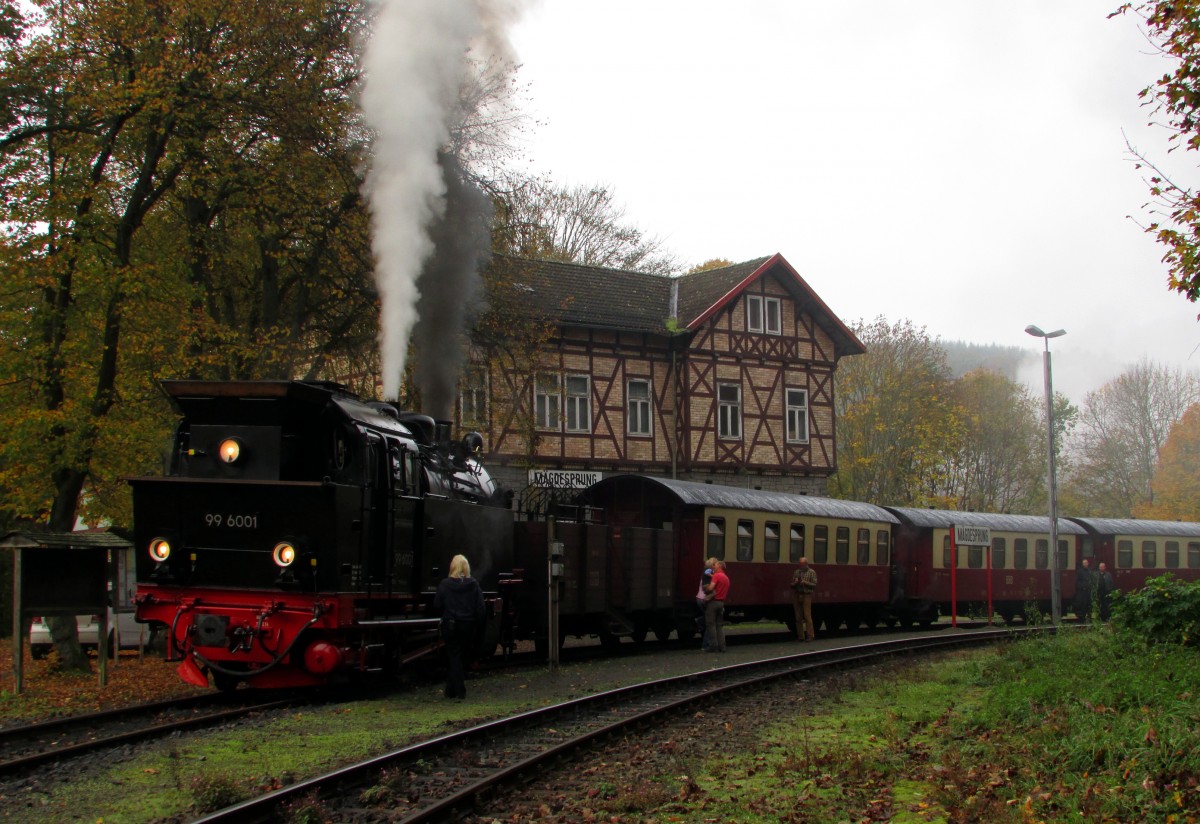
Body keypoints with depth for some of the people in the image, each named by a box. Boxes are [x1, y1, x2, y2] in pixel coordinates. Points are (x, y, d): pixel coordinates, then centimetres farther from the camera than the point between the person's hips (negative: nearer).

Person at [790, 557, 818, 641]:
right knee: (798, 617, 3)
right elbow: (792, 585, 18)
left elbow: (814, 585, -2)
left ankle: (810, 635, -7)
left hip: (806, 596, -4)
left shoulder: (812, 572, 5)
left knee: (807, 616, -10)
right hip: (797, 596, 4)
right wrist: (795, 583, -4)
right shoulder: (796, 572, 16)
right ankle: (800, 636, 8)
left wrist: (805, 582, -14)